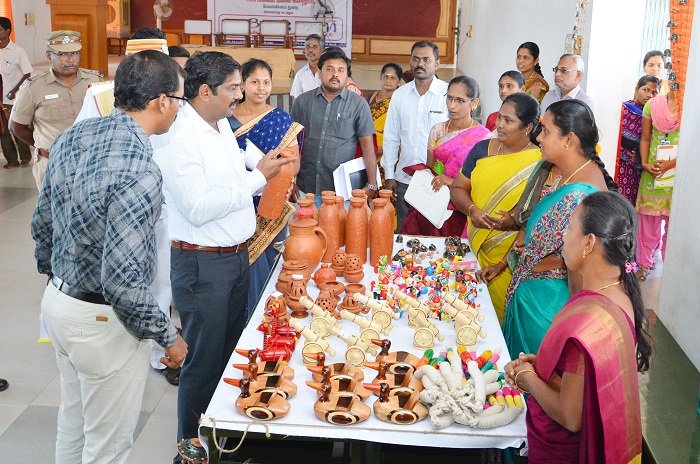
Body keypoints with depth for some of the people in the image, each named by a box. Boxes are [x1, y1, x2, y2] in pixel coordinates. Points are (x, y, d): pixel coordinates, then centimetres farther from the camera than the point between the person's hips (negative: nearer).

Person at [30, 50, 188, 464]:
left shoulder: (72, 138, -2)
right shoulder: (139, 173, -29)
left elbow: (42, 224, 9)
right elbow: (122, 281, -29)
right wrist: (169, 337, -15)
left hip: (57, 301, 9)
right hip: (101, 320, -9)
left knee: (73, 420, 28)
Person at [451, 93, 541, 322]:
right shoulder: (482, 149, 7)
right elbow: (458, 188, 9)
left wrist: (518, 221, -23)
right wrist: (472, 210, -10)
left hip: (514, 261, -4)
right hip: (474, 247, 4)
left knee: (503, 318, 0)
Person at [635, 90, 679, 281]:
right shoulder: (652, 105, 3)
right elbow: (645, 139, 7)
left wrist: (672, 164, -17)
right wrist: (645, 163, -7)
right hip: (653, 171, 2)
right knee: (648, 220, 9)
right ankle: (644, 263, 24)